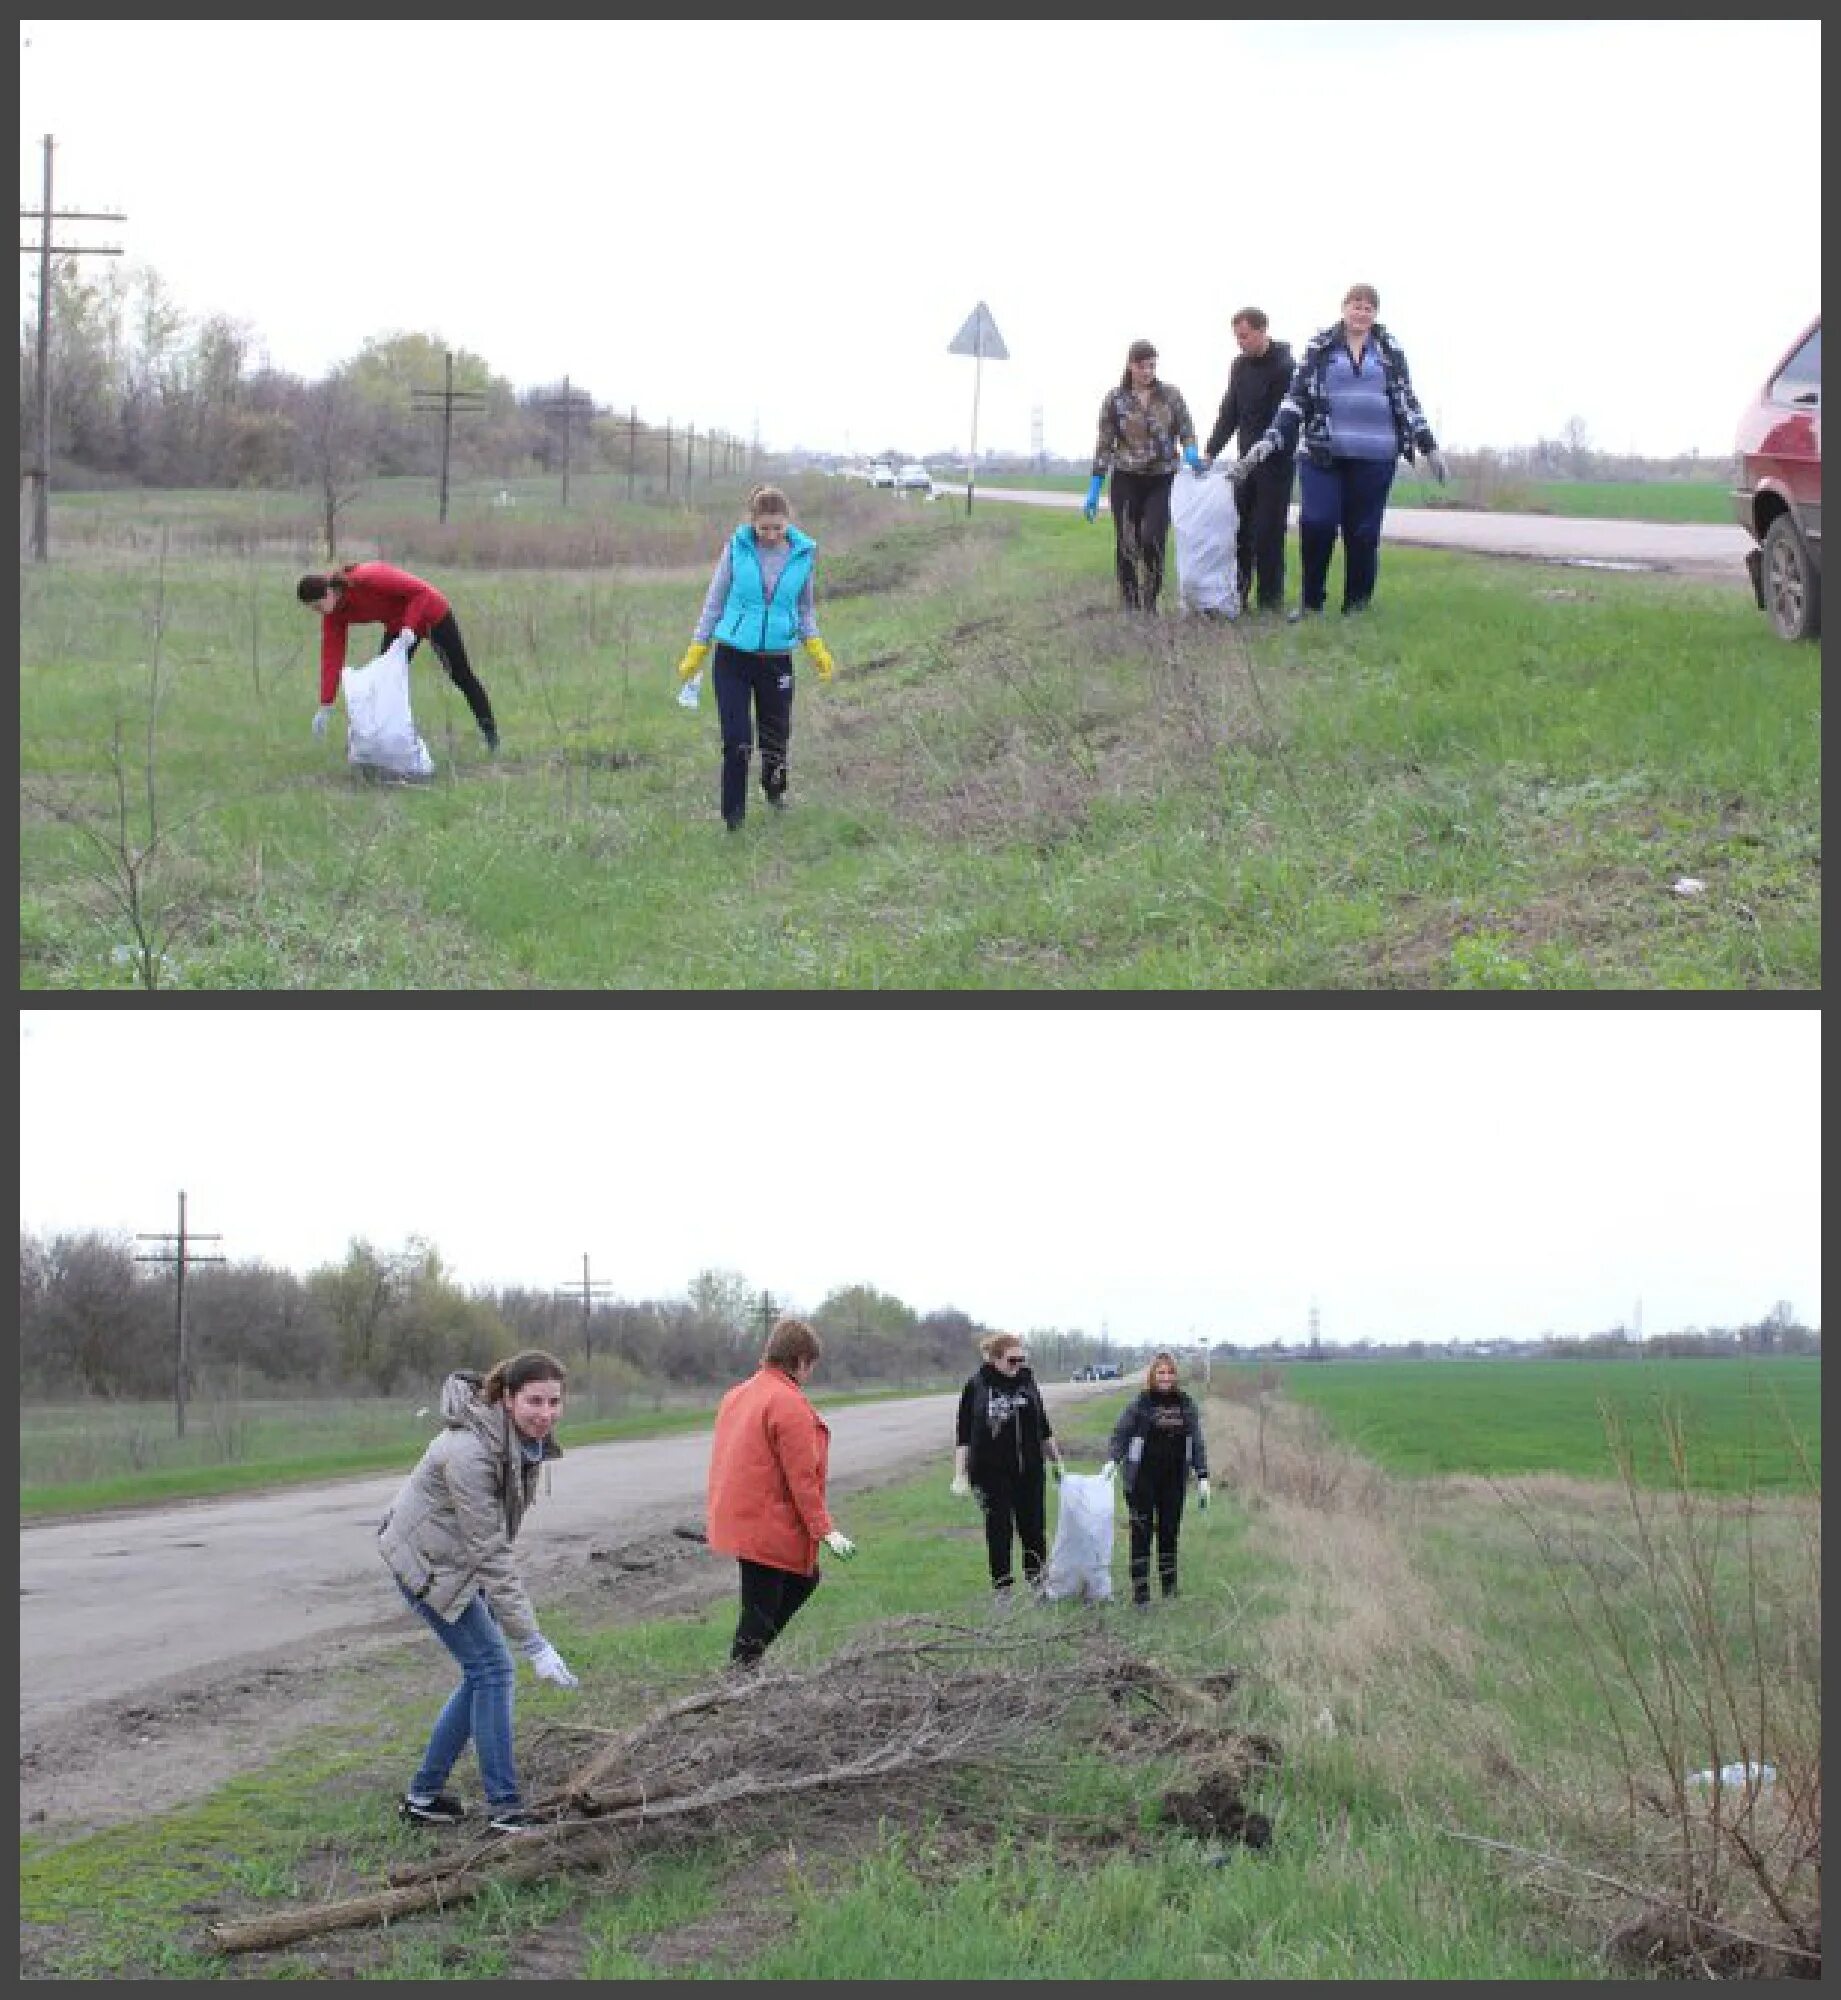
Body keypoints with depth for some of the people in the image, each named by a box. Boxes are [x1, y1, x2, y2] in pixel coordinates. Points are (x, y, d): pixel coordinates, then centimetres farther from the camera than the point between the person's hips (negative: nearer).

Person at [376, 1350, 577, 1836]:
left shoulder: (529, 1438, -7)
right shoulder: (470, 1451, -34)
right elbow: (491, 1554, -31)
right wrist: (534, 1644, -30)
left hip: (458, 1558, 8)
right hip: (426, 1560, -8)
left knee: (483, 1671, 8)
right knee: (492, 1667, -9)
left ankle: (423, 1796, 18)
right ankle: (505, 1809, -3)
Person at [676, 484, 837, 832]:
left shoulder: (803, 553, -2)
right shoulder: (737, 547, -8)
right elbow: (716, 599, 2)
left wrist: (816, 647, -2)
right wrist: (697, 650, 4)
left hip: (777, 657, 2)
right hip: (733, 655, -2)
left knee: (777, 733, 11)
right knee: (736, 738, -8)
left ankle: (775, 790, 41)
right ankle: (733, 814, 5)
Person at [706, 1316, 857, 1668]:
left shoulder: (737, 1395, 11)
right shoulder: (789, 1404, -18)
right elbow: (802, 1477, -19)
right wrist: (825, 1530, -15)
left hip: (739, 1518, 10)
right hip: (768, 1528, -10)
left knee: (805, 1578, 22)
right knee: (760, 1612, -3)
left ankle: (745, 1662, 18)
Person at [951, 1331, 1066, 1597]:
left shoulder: (1028, 1383, 5)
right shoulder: (976, 1387, -4)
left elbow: (1044, 1428, 14)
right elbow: (963, 1435, -2)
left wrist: (1057, 1462, 14)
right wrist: (960, 1475, -7)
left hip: (1030, 1473, 3)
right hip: (993, 1474, -3)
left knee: (1034, 1529, 5)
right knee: (999, 1533, 3)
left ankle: (1037, 1582, 18)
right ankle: (1002, 1588, 12)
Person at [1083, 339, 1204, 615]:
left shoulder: (1171, 395, 1)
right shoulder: (1114, 399, -1)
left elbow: (1186, 431, 4)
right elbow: (1104, 445, 1)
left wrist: (1191, 452, -21)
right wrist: (1094, 490, -2)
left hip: (1162, 481, 0)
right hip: (1126, 481, 0)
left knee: (1153, 541, -14)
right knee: (1126, 546, 0)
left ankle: (1150, 602, -1)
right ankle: (1129, 606, 10)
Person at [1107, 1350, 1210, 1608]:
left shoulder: (1186, 1403, 5)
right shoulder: (1141, 1403, -4)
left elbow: (1196, 1441, 9)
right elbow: (1120, 1433, -2)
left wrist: (1202, 1477, 6)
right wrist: (1113, 1460, -18)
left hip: (1174, 1481, 3)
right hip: (1142, 1480, -3)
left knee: (1170, 1533, 10)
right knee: (1141, 1533, -3)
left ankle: (1169, 1587, 21)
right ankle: (1140, 1590, 1)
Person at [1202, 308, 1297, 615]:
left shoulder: (1285, 365, -12)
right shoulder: (1240, 366, 10)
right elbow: (1229, 414, 12)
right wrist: (1210, 451, 1)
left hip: (1276, 460, -6)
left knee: (1268, 533, -7)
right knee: (1239, 530, 3)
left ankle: (1271, 601, -1)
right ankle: (1236, 597, 7)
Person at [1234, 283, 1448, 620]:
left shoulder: (1389, 350, 9)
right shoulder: (1319, 347, 6)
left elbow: (1407, 401, 12)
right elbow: (1296, 398, 3)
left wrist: (1429, 448, 9)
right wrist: (1269, 441, -6)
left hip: (1374, 456, 1)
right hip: (1323, 453, -1)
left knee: (1363, 532, 2)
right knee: (1315, 524, -13)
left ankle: (1357, 606, 12)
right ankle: (1311, 602, 3)